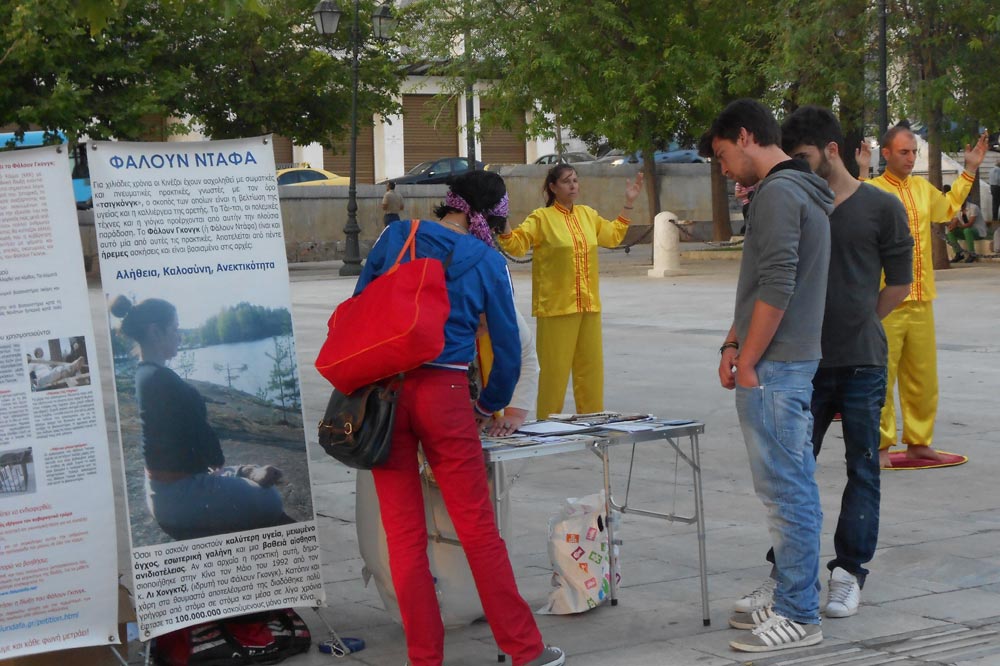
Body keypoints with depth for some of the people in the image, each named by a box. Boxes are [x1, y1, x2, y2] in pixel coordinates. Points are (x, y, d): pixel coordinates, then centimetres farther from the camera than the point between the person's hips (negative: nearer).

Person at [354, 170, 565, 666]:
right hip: (444, 393, -2)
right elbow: (507, 346, 10)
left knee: (403, 535, 8)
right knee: (478, 529, 6)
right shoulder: (487, 261, 4)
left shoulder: (396, 237, 8)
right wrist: (489, 407, 25)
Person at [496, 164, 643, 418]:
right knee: (554, 369, -5)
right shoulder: (541, 218, -5)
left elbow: (613, 235, 28)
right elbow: (515, 244, -13)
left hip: (588, 305, 6)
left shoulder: (587, 214, 14)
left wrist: (628, 204, 27)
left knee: (591, 367, 11)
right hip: (556, 307, -6)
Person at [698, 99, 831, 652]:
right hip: (795, 362, 10)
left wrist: (747, 362, -15)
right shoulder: (801, 191, 17)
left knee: (785, 491, -6)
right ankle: (795, 601, 21)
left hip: (773, 367, -10)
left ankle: (798, 617, -2)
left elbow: (776, 288, -21)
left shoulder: (778, 192, -14)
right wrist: (734, 344, 14)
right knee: (795, 487, 14)